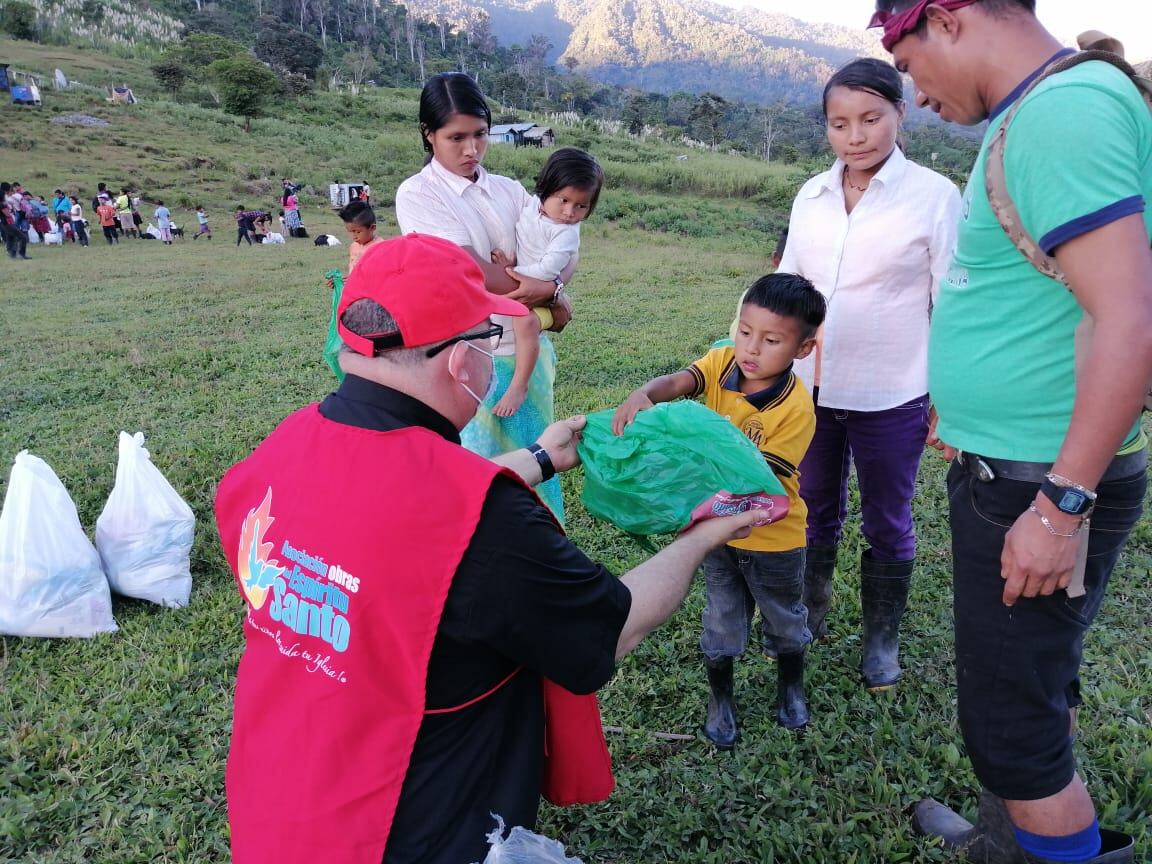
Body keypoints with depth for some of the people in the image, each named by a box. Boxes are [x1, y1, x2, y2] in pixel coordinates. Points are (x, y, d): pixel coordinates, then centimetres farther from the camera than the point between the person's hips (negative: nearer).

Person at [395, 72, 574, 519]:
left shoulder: (510, 192, 10)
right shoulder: (417, 194, -5)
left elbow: (564, 258, 6)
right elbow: (473, 272, -16)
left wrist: (548, 287, -16)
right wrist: (549, 292, -11)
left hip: (528, 350, 5)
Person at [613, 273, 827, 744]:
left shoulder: (795, 409, -25)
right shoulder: (722, 361, -13)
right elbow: (678, 381, -30)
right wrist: (642, 395, -51)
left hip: (772, 534, -2)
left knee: (784, 618, 22)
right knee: (722, 621, 17)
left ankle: (791, 686, 49)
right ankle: (720, 698, 39)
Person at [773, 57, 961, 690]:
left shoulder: (934, 196, -8)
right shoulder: (811, 196, 4)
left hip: (890, 399, -4)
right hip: (809, 390, 4)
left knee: (886, 525, 11)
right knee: (814, 513, 18)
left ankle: (881, 642, 30)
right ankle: (809, 617, 38)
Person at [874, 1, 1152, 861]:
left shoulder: (1065, 109, -19)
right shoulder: (1042, 112, 12)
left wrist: (1064, 503, -24)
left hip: (1042, 490, -10)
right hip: (1012, 473, 10)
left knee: (1014, 722, 4)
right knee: (1028, 688, 24)